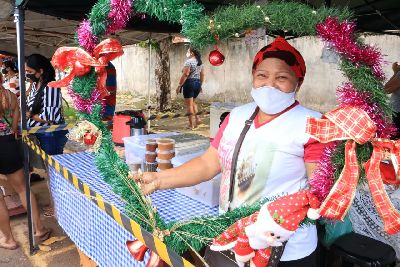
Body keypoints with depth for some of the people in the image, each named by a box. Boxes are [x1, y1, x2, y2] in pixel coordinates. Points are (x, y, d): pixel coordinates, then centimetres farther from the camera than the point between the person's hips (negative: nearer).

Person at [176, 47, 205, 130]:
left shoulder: (189, 61, -12)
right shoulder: (200, 62, 13)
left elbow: (185, 74, -18)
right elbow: (202, 75, 15)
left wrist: (179, 85, -16)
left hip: (189, 83, -8)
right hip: (197, 83, 8)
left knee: (189, 104, -1)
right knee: (192, 102, 23)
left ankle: (191, 124, 2)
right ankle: (197, 119, 12)